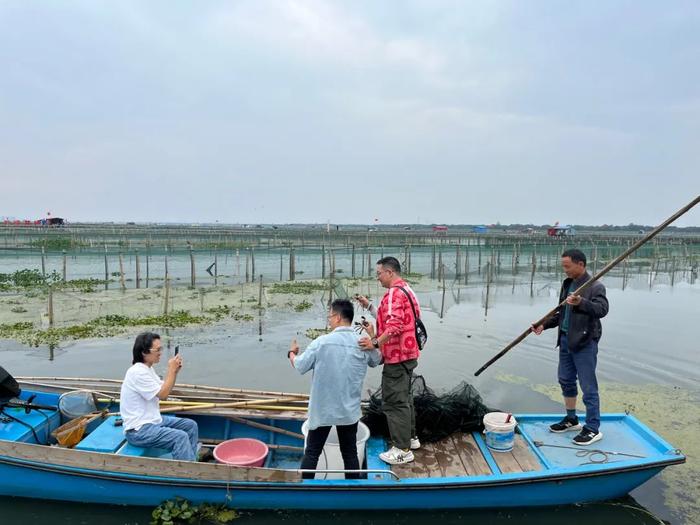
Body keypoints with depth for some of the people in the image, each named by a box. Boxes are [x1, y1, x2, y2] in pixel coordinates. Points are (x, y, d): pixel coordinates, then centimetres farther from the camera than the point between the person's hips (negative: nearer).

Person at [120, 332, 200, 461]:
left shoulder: (148, 368, 9)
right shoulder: (137, 372, -21)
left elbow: (163, 390, 13)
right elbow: (163, 395, -20)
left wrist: (174, 371, -1)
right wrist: (171, 370, -13)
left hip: (153, 419, 10)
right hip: (138, 430, -10)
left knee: (190, 425, 7)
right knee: (180, 437, -26)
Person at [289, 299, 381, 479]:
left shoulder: (321, 342, -15)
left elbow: (300, 366, -4)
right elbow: (377, 360, 15)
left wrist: (292, 353, 17)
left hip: (322, 410, -2)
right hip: (349, 411, 2)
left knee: (312, 453, 12)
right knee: (350, 453, 14)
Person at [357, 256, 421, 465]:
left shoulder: (394, 293, -18)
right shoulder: (405, 290, 14)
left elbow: (395, 326, -30)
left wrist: (375, 342, -33)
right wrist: (369, 306, 13)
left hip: (397, 357, -11)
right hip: (407, 353, 11)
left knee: (394, 402, -3)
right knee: (404, 397, 21)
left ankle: (402, 449, 5)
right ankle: (410, 437, 33)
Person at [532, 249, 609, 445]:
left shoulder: (595, 286, -12)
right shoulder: (567, 284, 12)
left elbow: (602, 309, -27)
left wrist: (581, 303, -42)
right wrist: (544, 325, 8)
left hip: (584, 342, -8)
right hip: (565, 340, 9)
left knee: (588, 385, -1)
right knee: (566, 380, 17)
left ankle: (593, 429, 10)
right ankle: (571, 420, 32)